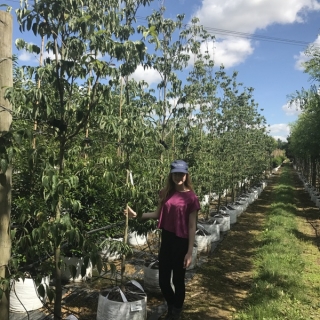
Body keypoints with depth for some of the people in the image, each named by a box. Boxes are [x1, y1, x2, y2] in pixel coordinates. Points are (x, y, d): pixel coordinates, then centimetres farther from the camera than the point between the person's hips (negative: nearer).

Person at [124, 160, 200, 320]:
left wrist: (189, 252, -11)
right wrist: (136, 214, 1)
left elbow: (192, 227, -11)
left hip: (181, 242, -4)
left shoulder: (191, 197, -13)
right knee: (163, 281, 12)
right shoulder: (165, 193, 2)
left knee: (178, 280, 13)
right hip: (166, 239, 5)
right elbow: (158, 214, 10)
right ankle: (171, 307, 42)